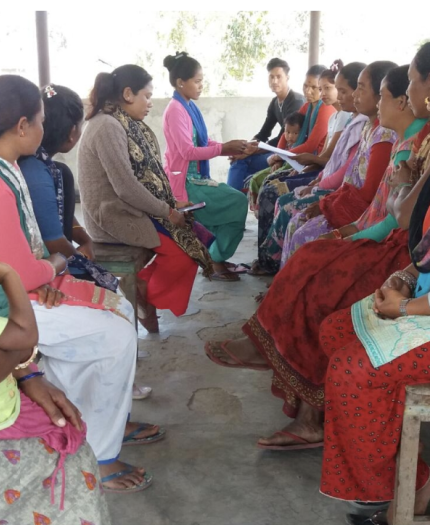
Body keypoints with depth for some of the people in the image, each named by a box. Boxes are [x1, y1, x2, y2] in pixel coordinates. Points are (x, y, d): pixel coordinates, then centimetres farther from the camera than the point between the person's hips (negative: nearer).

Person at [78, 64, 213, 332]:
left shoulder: (127, 124, 11)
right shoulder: (108, 126, -20)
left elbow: (145, 174, 13)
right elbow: (126, 187, -25)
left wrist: (170, 205, 1)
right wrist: (167, 211, -15)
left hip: (131, 208, 10)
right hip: (114, 215, -10)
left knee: (196, 234, 3)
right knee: (185, 248, -15)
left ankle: (145, 286, 12)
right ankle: (146, 300, 6)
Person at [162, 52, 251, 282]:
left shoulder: (190, 107, 11)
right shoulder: (175, 110, -16)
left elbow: (202, 143, 13)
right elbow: (188, 151, -22)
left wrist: (230, 147, -1)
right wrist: (225, 148, -19)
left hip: (195, 177, 9)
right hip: (183, 182, -9)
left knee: (237, 199, 5)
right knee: (237, 202, -13)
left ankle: (216, 258, 11)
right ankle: (216, 261, 1)